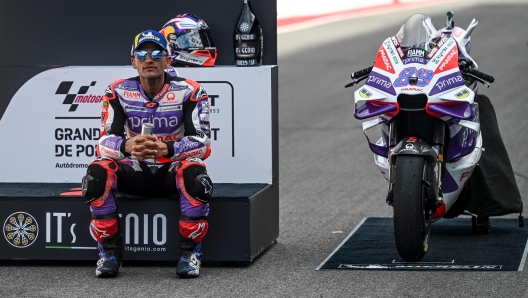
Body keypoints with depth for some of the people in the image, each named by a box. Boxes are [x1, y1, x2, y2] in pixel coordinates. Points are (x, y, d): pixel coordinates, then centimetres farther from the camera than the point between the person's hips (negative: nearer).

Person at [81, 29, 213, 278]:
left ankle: (190, 252, -20)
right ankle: (109, 252, -15)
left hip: (173, 170, -2)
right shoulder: (118, 92, -4)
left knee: (195, 174, -36)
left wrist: (167, 149, -40)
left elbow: (201, 142, -19)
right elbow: (105, 141, -13)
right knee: (98, 171, -28)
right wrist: (127, 146, -38)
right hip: (136, 171, 2)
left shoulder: (189, 92, -10)